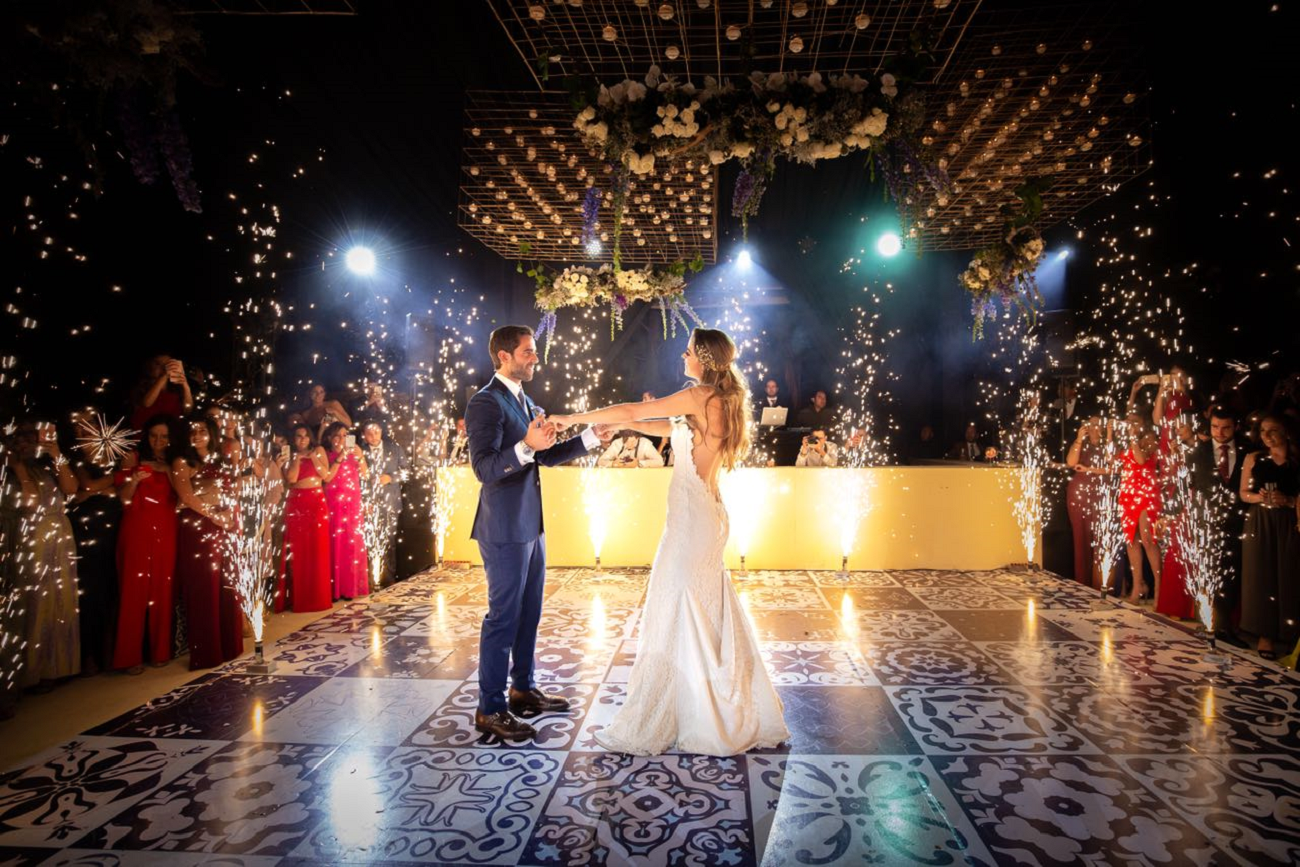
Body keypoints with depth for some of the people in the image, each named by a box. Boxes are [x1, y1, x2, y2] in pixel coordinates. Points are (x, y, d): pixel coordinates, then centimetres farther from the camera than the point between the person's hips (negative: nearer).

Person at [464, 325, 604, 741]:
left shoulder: (525, 403, 14)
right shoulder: (487, 402, -14)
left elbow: (547, 456, 19)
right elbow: (484, 468, -22)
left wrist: (591, 437, 10)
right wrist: (527, 446, -35)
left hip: (531, 524, 9)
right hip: (505, 528, -9)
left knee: (528, 612, 17)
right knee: (504, 616, -1)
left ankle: (523, 689, 32)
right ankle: (490, 709, 11)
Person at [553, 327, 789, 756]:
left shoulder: (701, 396, -13)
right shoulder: (719, 401, 13)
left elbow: (631, 412, -14)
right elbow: (671, 428, 23)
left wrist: (576, 417, -3)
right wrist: (623, 422, 17)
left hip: (692, 516, -9)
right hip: (706, 513, 10)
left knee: (676, 617, -1)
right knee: (708, 617, 17)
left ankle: (652, 726, 11)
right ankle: (730, 718, 29)